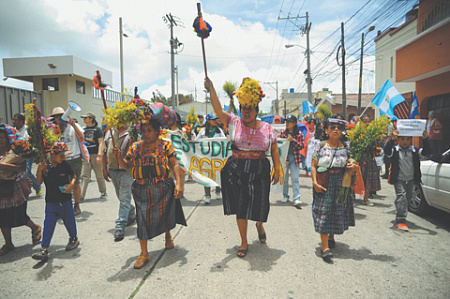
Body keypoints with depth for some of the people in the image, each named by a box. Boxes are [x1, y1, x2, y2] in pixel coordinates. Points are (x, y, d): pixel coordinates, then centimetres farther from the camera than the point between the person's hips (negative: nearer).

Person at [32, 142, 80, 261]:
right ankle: (44, 249, 5)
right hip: (51, 201, -1)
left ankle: (74, 239, 36)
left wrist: (71, 184, -11)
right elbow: (39, 182, -8)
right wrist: (40, 170, -23)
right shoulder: (44, 166, -7)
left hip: (65, 199, 1)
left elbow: (73, 175, 7)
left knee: (69, 221, 14)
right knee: (48, 224, -2)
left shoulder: (64, 165, -5)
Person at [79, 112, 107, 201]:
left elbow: (101, 143, -8)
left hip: (95, 154, -4)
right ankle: (81, 196, -3)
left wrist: (99, 155, -17)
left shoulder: (97, 129, -3)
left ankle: (103, 192, 24)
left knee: (99, 175, 6)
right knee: (84, 175, -2)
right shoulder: (83, 129, 13)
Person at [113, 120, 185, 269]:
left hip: (163, 188, -1)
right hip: (142, 191, 2)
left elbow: (175, 165, -5)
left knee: (164, 214, 13)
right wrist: (119, 157, -11)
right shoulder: (135, 147, 5)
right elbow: (126, 166, 9)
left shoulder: (165, 145, -3)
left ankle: (168, 235, 47)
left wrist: (178, 184, -14)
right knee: (142, 219, 1)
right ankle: (144, 253, 16)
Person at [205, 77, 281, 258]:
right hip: (236, 172, 0)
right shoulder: (234, 123, -1)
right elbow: (218, 109, -10)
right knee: (240, 207, 5)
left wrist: (277, 169, 3)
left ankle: (259, 224, 45)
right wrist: (211, 89, -17)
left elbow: (274, 149, 7)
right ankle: (244, 242, 23)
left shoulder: (266, 128, 2)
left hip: (259, 172, 1)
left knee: (259, 204, 8)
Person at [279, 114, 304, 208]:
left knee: (295, 179, -6)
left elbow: (301, 146, -1)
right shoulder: (282, 133, 3)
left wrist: (293, 140, -16)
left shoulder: (299, 134, 3)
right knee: (284, 178, 8)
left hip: (294, 158, -1)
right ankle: (285, 196, 24)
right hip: (284, 157, 1)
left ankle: (297, 199, -6)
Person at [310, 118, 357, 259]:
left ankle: (331, 236, 38)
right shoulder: (320, 146, 0)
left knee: (338, 211, 11)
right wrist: (315, 182, -13)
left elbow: (350, 170, 10)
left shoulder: (345, 147, 6)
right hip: (323, 184, -3)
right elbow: (313, 166, -2)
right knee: (323, 212, -5)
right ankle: (325, 247, 0)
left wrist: (354, 167, -14)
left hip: (340, 184, 3)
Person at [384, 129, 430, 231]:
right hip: (399, 179, -5)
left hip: (411, 179, 5)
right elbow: (387, 151, -28)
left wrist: (425, 139, -24)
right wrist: (392, 139, -42)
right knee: (401, 195, -16)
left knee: (409, 196, 19)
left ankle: (400, 212, 48)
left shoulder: (414, 150, 2)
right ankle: (400, 220, -16)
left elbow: (426, 151, -10)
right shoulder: (395, 150, -9)